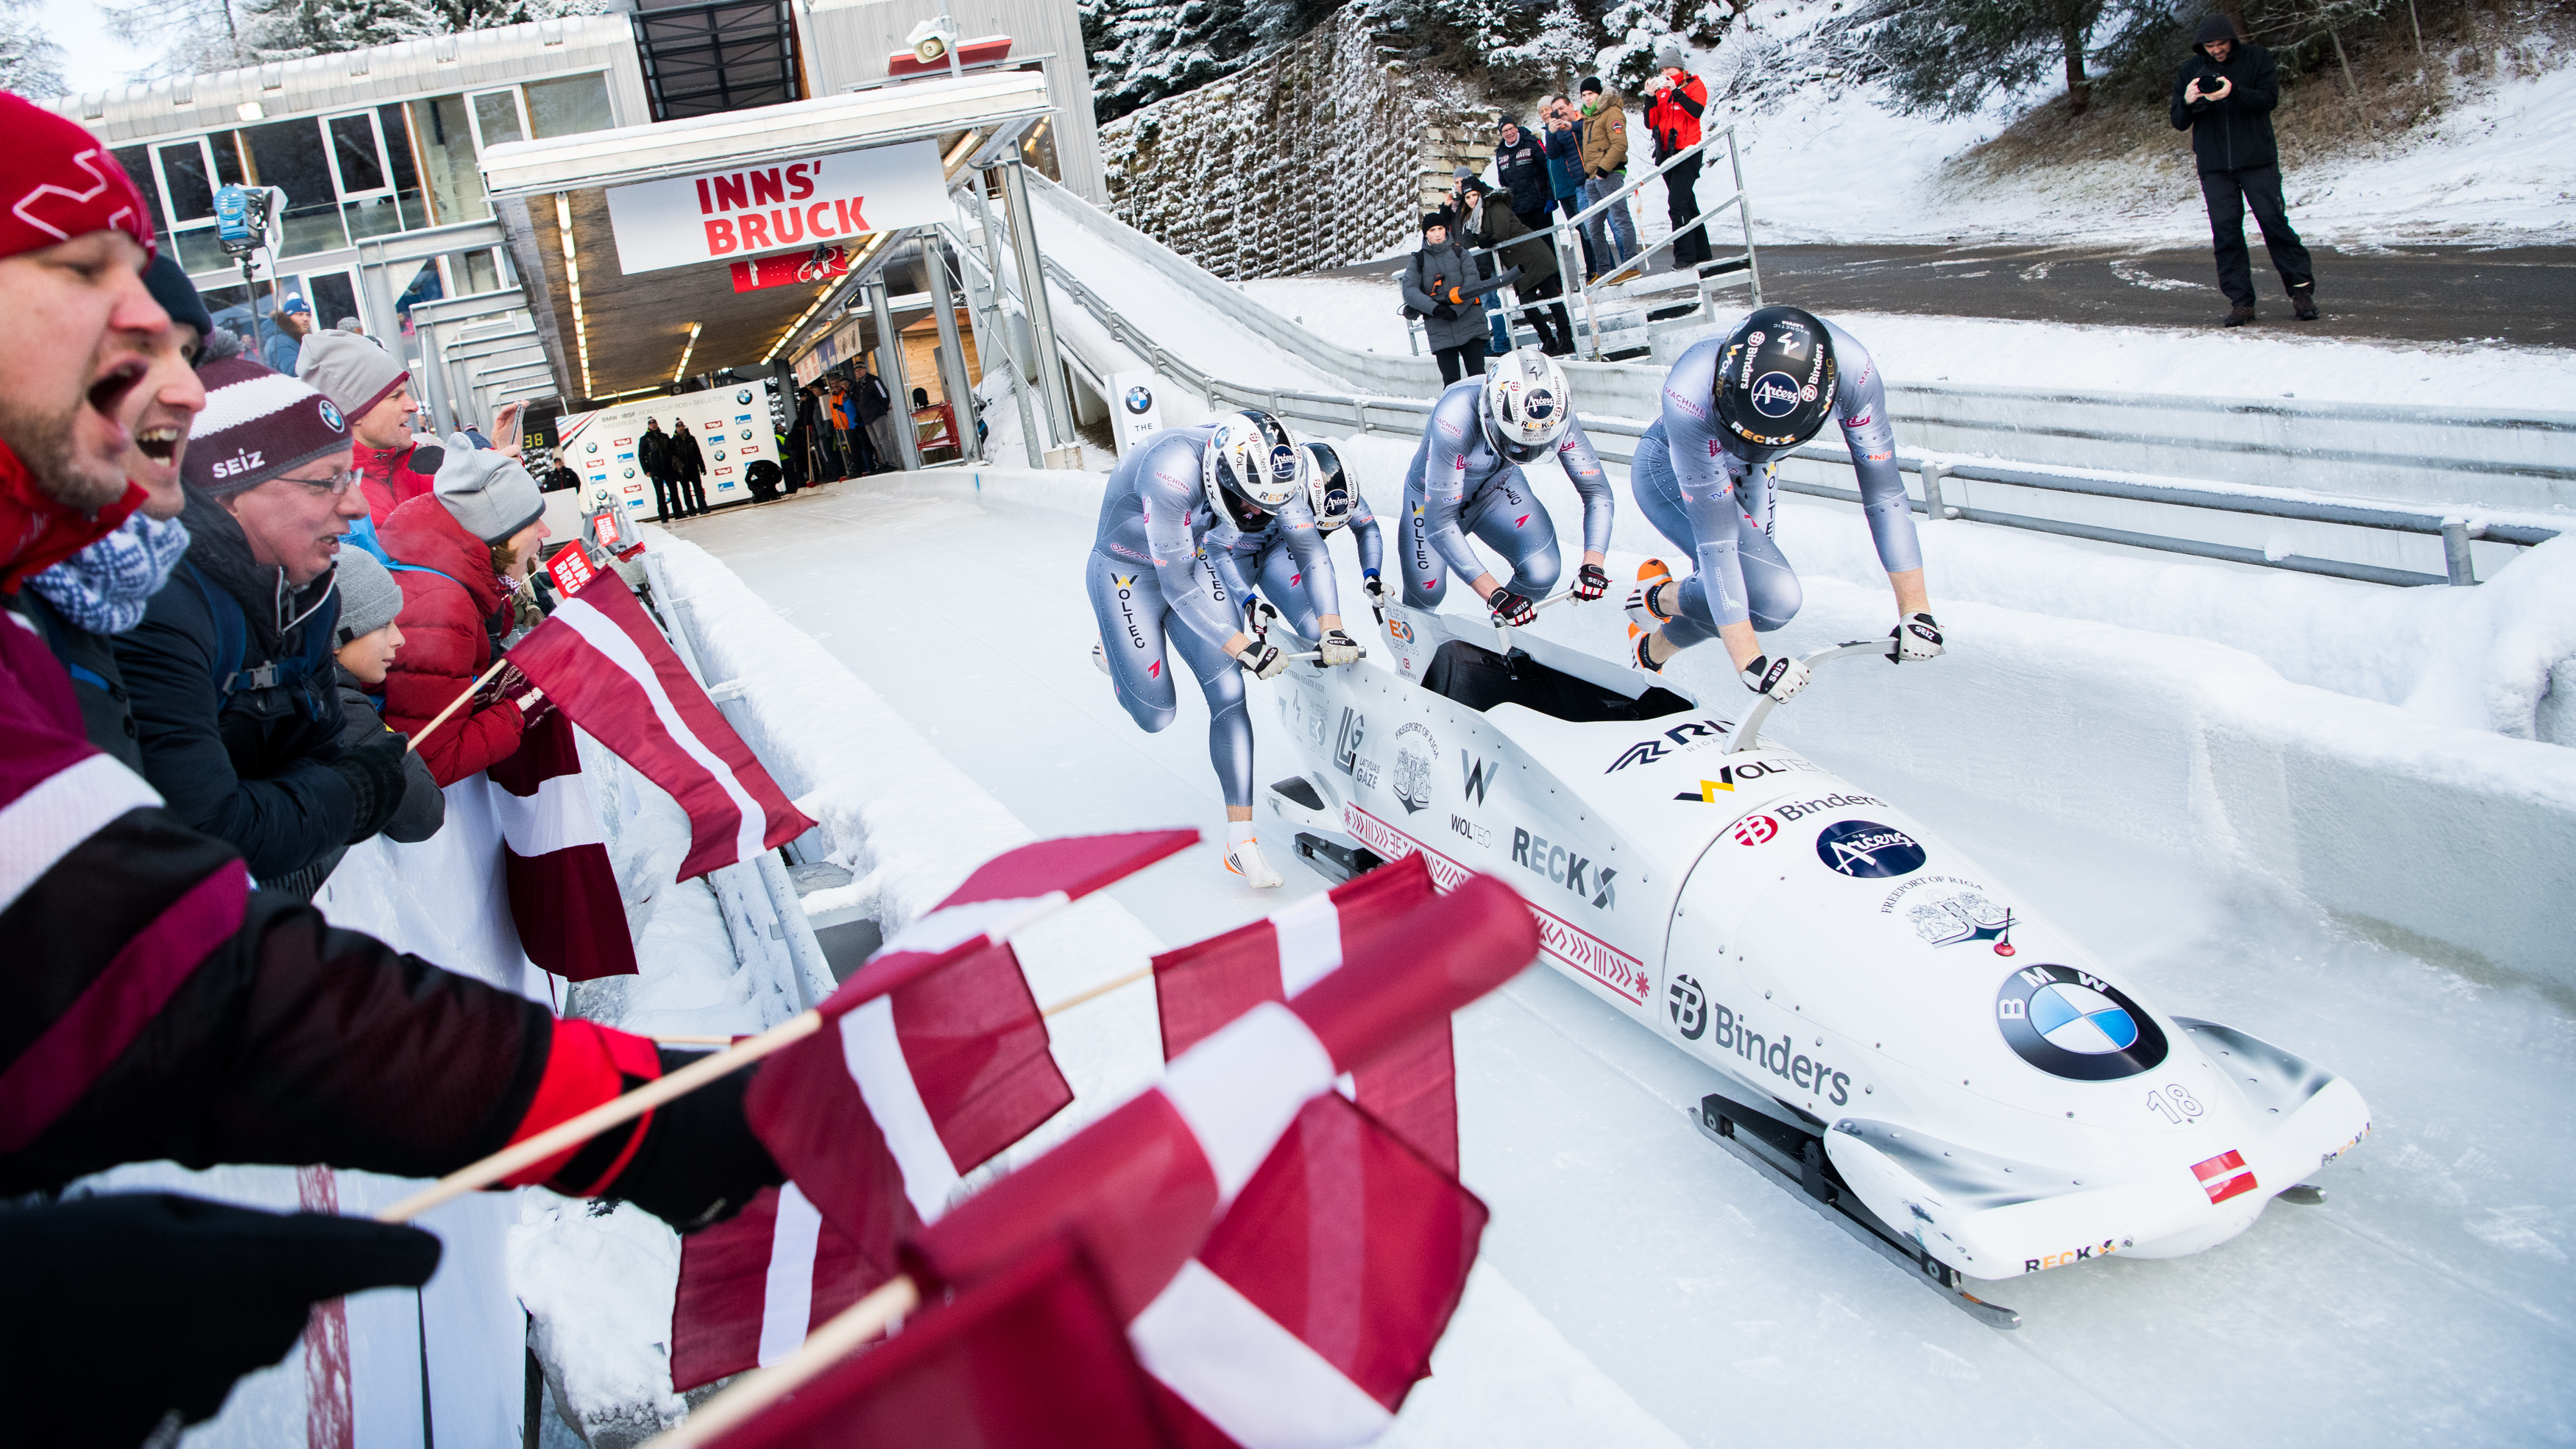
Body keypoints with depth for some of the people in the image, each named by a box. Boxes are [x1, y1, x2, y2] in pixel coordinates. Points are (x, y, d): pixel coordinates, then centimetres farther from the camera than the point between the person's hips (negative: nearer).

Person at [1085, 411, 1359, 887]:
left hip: (1193, 561, 5)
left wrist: (1332, 629, -20)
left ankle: (1240, 839, -1)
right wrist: (1246, 649, -33)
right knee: (1157, 717, 0)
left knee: (1229, 695, -8)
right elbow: (1178, 586, -33)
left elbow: (1310, 546, -10)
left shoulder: (1270, 465, -21)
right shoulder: (1174, 472, -39)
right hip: (1126, 576, -5)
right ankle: (1117, 654, 34)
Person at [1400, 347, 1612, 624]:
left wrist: (1593, 564, -38)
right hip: (1435, 496, -2)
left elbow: (1597, 490, -21)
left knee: (1542, 571, -20)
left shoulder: (1556, 414, -29)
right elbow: (1439, 523, -40)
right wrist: (1495, 594, -45)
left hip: (1498, 486, 3)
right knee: (1426, 594, -2)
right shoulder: (1456, 416, -43)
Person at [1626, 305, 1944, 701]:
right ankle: (1659, 597, 4)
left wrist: (1915, 609, -23)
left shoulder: (1852, 371, -35)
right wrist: (1748, 661, -40)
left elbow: (1884, 493, -24)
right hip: (1669, 471, -5)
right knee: (1775, 597, -22)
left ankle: (1653, 653, 40)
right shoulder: (1691, 392, -44)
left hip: (1747, 476, 5)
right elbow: (1716, 540, -40)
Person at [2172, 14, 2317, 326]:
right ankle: (2241, 301, 3)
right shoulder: (2189, 71, 7)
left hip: (2257, 160, -2)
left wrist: (2234, 93, -26)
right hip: (2214, 166, 2)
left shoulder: (2257, 58, 2)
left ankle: (2301, 290, 4)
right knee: (2226, 232, -2)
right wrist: (2187, 103, -16)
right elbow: (2179, 122, 6)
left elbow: (2270, 99, -9)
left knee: (2274, 221, -4)